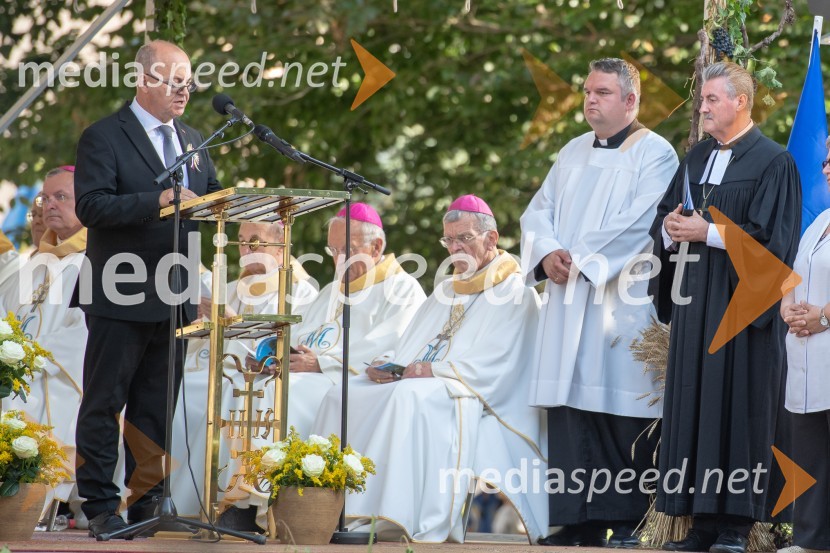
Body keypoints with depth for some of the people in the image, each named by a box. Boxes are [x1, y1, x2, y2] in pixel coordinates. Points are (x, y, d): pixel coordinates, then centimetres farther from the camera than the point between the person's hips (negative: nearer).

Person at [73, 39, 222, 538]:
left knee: (156, 407, 11)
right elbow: (91, 206, -18)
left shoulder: (191, 141, 16)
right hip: (121, 299, -6)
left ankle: (148, 500, 18)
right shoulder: (104, 138, -7)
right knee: (104, 404, 1)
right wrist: (158, 200, -28)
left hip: (173, 299, 6)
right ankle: (100, 507, 5)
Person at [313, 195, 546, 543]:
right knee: (344, 397, -11)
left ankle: (399, 518, -43)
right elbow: (409, 348, 23)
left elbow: (494, 365, -13)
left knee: (411, 398, -38)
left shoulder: (514, 293, 0)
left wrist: (434, 370, -18)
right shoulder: (445, 291, 28)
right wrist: (385, 365, 0)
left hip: (474, 397, -8)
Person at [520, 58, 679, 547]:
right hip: (570, 302, 6)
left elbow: (637, 223, -14)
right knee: (570, 406, 1)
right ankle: (579, 520, 2)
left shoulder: (655, 154, -2)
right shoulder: (574, 153, 19)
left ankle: (628, 521, -2)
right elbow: (539, 211, 14)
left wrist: (580, 260, -14)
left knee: (622, 410, -7)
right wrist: (548, 253, -6)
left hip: (623, 300, -6)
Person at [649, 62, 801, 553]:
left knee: (736, 405, -6)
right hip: (695, 302, 7)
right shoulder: (697, 158, 16)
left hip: (740, 305, -7)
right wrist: (672, 228, -5)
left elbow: (768, 236, -12)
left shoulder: (773, 162, -4)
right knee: (695, 403, 3)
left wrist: (706, 232, -15)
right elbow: (665, 219, 17)